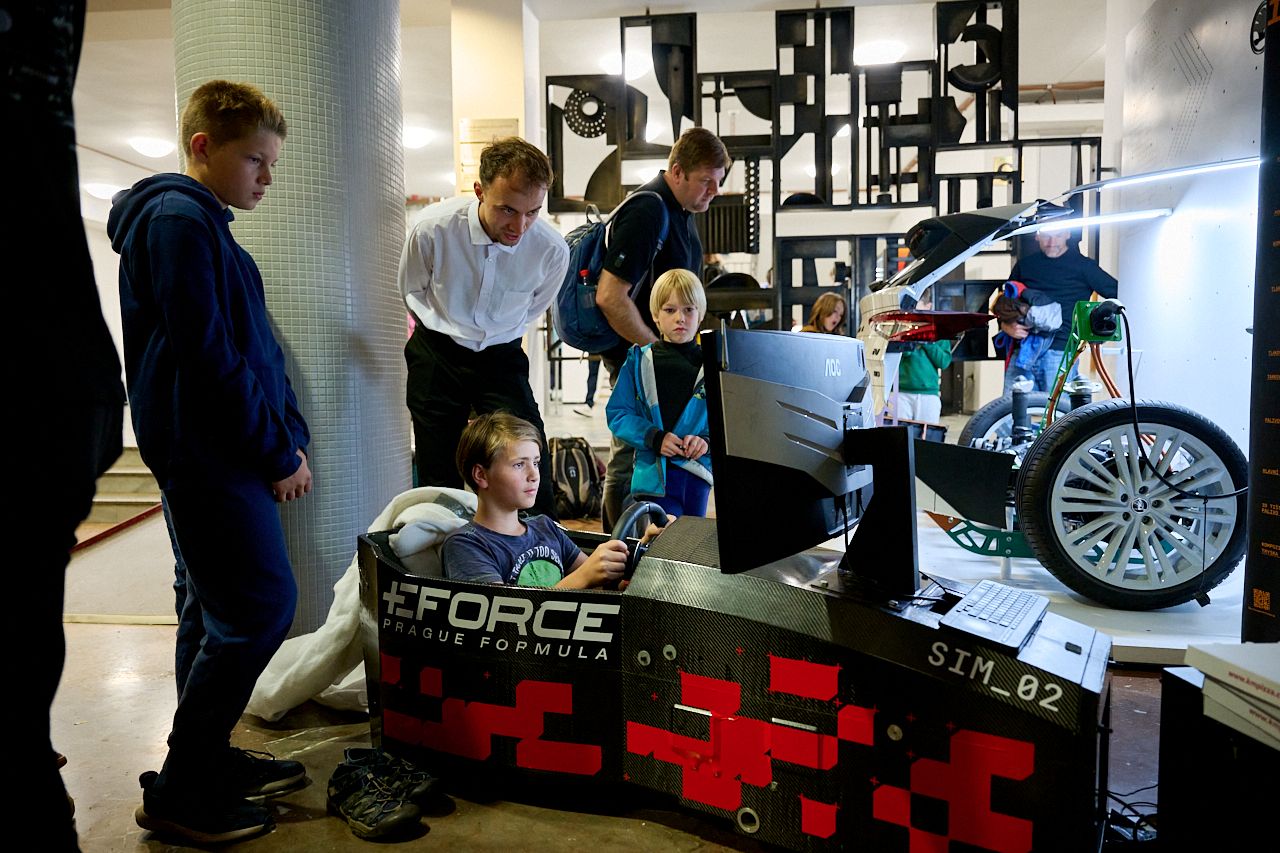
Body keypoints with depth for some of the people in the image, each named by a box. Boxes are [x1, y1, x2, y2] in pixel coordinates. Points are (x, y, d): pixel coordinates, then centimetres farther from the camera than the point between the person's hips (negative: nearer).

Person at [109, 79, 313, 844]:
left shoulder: (206, 225, 19)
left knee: (218, 608, 14)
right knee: (263, 606, -9)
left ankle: (209, 759, 26)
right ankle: (180, 793, 3)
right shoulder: (178, 219, -12)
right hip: (207, 450, -10)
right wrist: (278, 452, -14)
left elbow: (258, 347, 18)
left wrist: (292, 436, 9)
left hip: (215, 453, 10)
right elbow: (208, 356, -20)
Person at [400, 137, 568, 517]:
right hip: (437, 355, 0)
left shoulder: (552, 250, -19)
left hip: (501, 357, 1)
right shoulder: (432, 228, -22)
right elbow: (411, 290, 3)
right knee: (439, 479, 5)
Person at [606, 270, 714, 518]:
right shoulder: (639, 361, 2)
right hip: (654, 476, -1)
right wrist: (654, 438, -13)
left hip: (698, 476, 2)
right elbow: (617, 414, 0)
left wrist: (707, 440, -15)